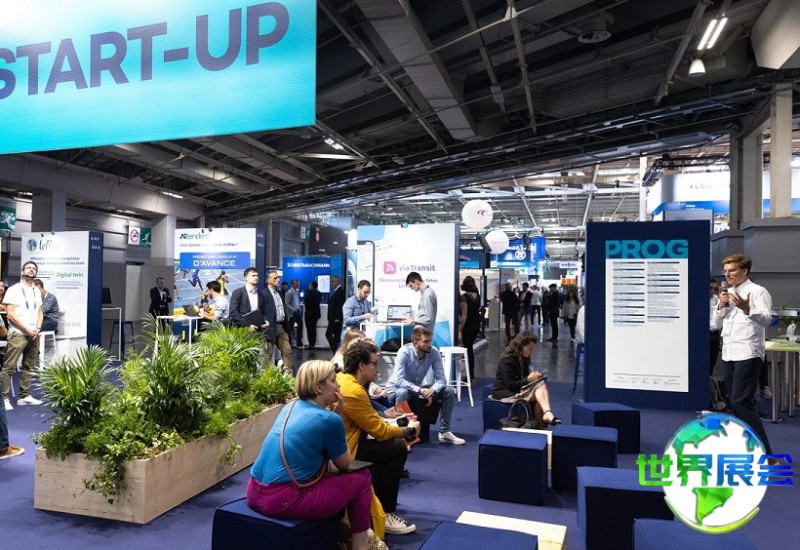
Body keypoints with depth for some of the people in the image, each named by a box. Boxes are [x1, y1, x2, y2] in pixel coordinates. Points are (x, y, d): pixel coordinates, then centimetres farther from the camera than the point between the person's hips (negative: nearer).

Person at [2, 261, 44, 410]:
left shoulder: (37, 291, 14)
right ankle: (4, 398, -3)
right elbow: (10, 314, -9)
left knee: (29, 367, 9)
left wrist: (37, 328, -3)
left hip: (34, 335, 6)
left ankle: (24, 396, 15)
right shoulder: (14, 290, -4)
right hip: (18, 334, -6)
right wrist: (27, 330, -12)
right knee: (9, 367, -7)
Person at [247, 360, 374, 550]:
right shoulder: (329, 419, -11)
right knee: (361, 477, 6)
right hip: (283, 501, -8)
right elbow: (344, 464, 4)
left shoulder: (291, 406, 10)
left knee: (325, 472, 30)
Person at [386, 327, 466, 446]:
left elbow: (441, 378, -14)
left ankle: (444, 431, -2)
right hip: (396, 389, -5)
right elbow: (399, 380, -33)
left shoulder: (434, 352, -13)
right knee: (402, 393, -40)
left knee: (449, 391, -11)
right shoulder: (404, 352, -25)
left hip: (419, 389, 5)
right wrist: (419, 390, -44)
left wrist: (432, 390, -36)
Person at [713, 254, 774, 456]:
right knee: (739, 404, 11)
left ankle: (765, 453, -9)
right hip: (728, 354, 8)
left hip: (748, 354, -8)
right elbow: (717, 324, 18)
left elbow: (766, 320, -19)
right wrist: (721, 306, 0)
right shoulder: (727, 294, 18)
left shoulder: (757, 291, -5)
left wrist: (746, 309, -37)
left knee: (740, 402, -15)